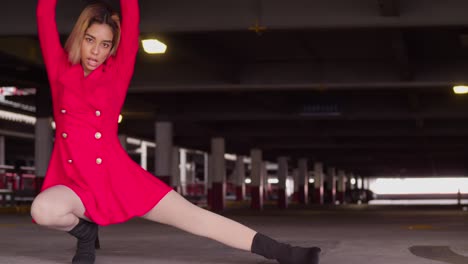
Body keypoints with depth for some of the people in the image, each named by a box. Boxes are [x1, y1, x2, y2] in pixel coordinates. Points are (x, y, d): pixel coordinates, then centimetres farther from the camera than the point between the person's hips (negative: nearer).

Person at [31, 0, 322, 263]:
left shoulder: (117, 73, 5)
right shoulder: (60, 68, 6)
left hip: (120, 175, 0)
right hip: (76, 182, 0)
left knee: (192, 216, -8)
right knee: (43, 210, -34)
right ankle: (85, 231, 1)